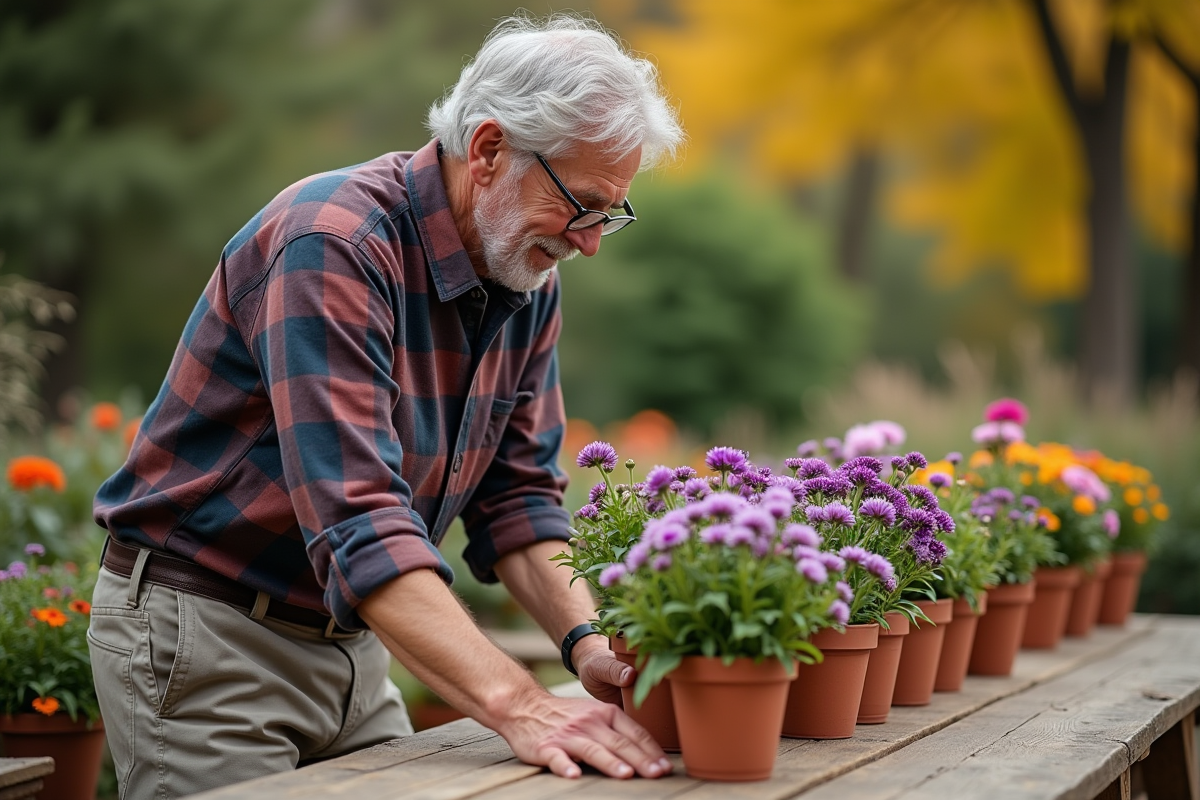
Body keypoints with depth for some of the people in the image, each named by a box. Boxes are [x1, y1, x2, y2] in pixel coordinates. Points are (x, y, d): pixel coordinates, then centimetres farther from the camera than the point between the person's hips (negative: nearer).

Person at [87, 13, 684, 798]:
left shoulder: (529, 278, 1)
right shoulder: (334, 242, -26)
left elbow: (515, 497, 5)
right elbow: (358, 521, -35)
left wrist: (588, 642, -13)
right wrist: (516, 705, -41)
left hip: (351, 643, 8)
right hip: (204, 638, -7)